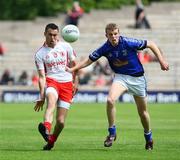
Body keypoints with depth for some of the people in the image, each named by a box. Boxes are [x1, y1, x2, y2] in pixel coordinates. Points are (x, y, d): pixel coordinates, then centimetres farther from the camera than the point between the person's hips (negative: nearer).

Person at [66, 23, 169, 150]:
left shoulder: (128, 43, -20)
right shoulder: (105, 48, -11)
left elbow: (151, 44, -10)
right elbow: (89, 60, 1)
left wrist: (161, 61, -15)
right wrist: (73, 69, -8)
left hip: (137, 78, -1)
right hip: (120, 77, 1)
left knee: (142, 111, 8)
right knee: (110, 100, -27)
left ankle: (149, 138, 33)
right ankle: (112, 133, -12)